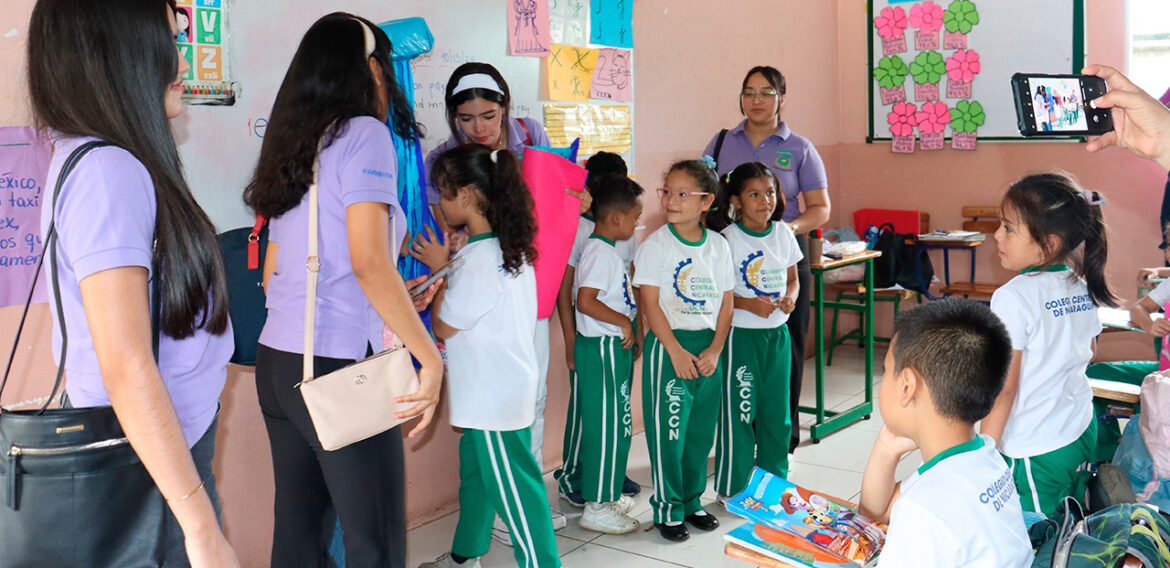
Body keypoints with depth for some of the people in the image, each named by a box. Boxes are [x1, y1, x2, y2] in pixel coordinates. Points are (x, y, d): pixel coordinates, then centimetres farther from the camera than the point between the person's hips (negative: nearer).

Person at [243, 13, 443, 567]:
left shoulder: (293, 148, 16)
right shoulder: (364, 134, -6)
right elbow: (369, 262, -17)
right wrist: (429, 357, -12)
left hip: (278, 361, 8)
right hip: (339, 365, -8)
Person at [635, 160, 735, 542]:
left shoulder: (718, 246, 5)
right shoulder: (655, 245, -6)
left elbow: (726, 303, 6)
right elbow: (650, 303, -10)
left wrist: (715, 349, -5)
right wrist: (676, 351, -15)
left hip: (709, 346, 4)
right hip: (669, 344, -4)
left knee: (701, 431, 12)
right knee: (668, 431, -1)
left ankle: (692, 500, 28)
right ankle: (667, 509, 13)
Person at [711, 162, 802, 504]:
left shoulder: (783, 233, 6)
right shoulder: (728, 239, -11)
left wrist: (790, 297, -6)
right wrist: (748, 304, -22)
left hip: (778, 333, 5)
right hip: (741, 334, -5)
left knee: (777, 413, 13)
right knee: (739, 411, 1)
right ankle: (732, 489, 15)